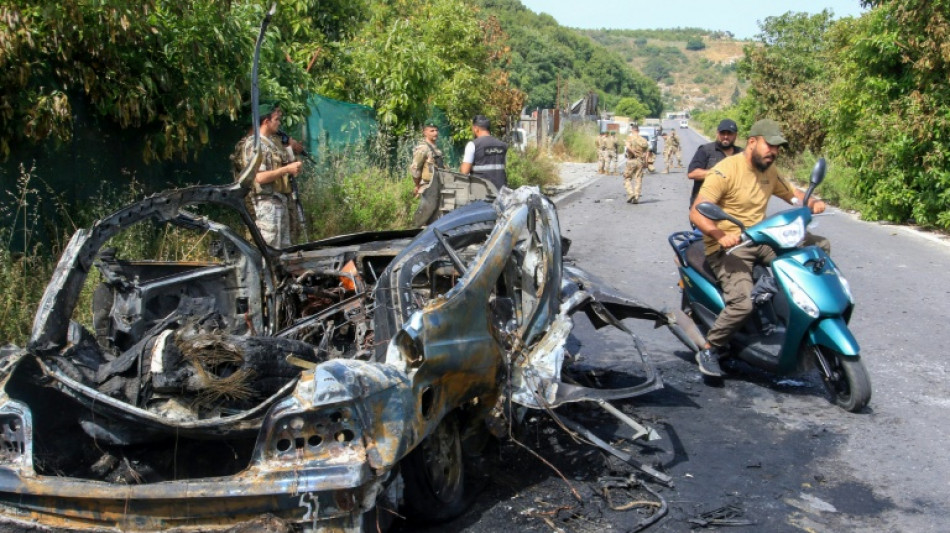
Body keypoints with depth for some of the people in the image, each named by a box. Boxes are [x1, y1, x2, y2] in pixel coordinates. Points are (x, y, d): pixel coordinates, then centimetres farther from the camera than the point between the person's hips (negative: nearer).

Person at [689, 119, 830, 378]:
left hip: (761, 240, 8)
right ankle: (709, 350, -7)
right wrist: (720, 235, -39)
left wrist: (813, 202, -4)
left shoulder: (769, 171, 10)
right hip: (728, 246, -8)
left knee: (820, 246, 1)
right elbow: (696, 212, -22)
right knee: (742, 302, -29)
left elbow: (793, 194, 20)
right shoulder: (726, 170, -15)